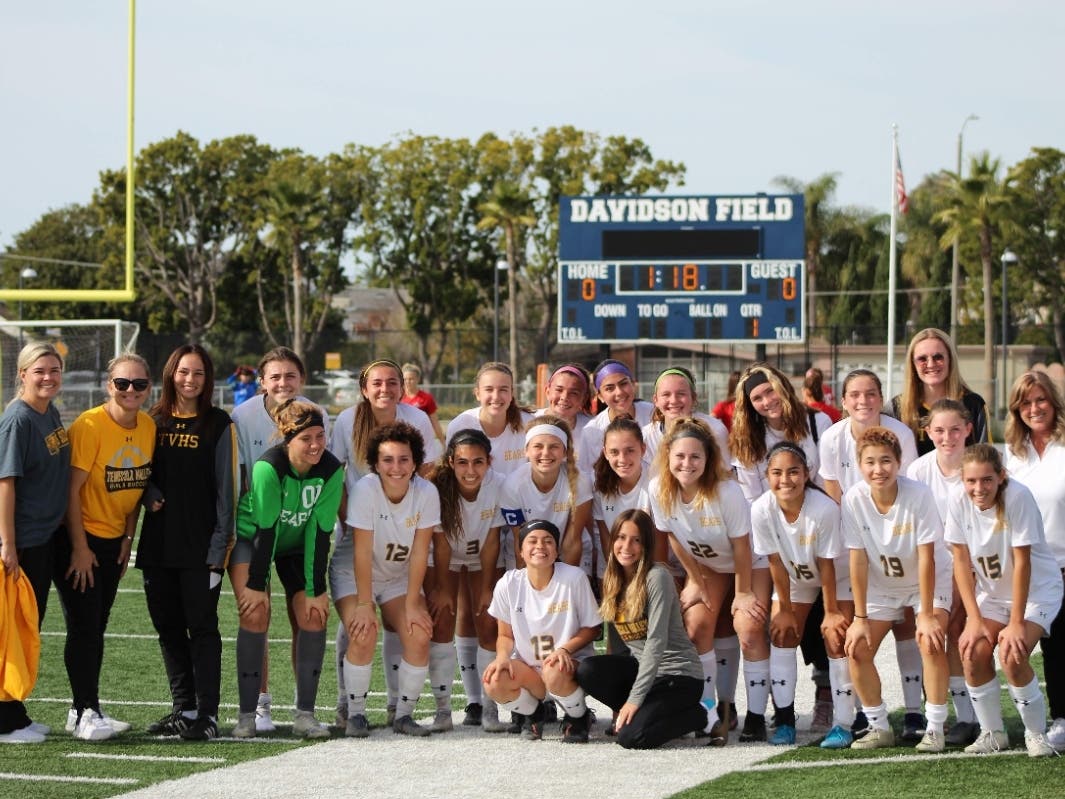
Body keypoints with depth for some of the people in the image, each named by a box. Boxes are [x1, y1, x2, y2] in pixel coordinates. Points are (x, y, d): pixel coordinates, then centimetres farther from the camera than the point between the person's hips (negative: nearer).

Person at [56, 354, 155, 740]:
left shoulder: (148, 427, 1)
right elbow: (72, 490, -18)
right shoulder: (89, 426, -19)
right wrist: (79, 548, -17)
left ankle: (83, 710, 16)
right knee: (84, 627, -8)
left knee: (97, 626, 10)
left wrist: (128, 538, 8)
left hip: (113, 541, 7)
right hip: (77, 540, -7)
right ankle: (86, 714, -6)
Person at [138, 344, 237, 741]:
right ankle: (184, 708, 17)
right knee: (168, 628, 8)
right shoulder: (154, 421, 10)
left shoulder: (218, 424, -1)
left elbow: (226, 487, -3)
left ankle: (207, 714, -4)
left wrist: (220, 545, -9)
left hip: (200, 545, -4)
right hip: (158, 542, 4)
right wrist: (151, 496, -6)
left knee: (202, 626, -5)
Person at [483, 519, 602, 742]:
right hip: (527, 668, 2)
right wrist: (502, 656, -18)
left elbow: (592, 628, -5)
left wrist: (564, 650, -23)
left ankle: (577, 717, -3)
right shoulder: (508, 584, -5)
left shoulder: (574, 578, -12)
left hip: (570, 663, -2)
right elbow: (506, 635, 5)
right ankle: (533, 712, 7)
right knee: (494, 683, -29)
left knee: (554, 673, -39)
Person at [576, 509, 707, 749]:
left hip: (679, 675, -6)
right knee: (587, 671, -20)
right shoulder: (613, 580, 7)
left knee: (630, 736, -23)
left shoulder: (657, 577, -15)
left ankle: (694, 716, 1)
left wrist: (635, 698, -23)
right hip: (641, 666, 6)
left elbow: (656, 641, -20)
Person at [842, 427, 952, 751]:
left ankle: (935, 729, -15)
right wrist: (860, 617, -14)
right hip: (882, 584, 3)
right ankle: (879, 728, 8)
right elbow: (858, 559, -16)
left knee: (931, 643, -24)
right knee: (857, 649, -8)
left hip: (930, 580, -3)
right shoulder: (854, 500, -21)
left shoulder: (919, 495, -28)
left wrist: (927, 614, -25)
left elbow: (926, 557, -25)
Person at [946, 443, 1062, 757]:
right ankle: (992, 733, 4)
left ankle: (1036, 734, -4)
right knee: (973, 652, -15)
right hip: (992, 591, 4)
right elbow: (962, 561, -8)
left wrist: (1017, 622, -23)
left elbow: (1022, 562, -24)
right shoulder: (960, 502, -15)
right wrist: (974, 619, -12)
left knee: (1012, 655, -24)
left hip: (1037, 589, -4)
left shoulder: (1018, 497, -27)